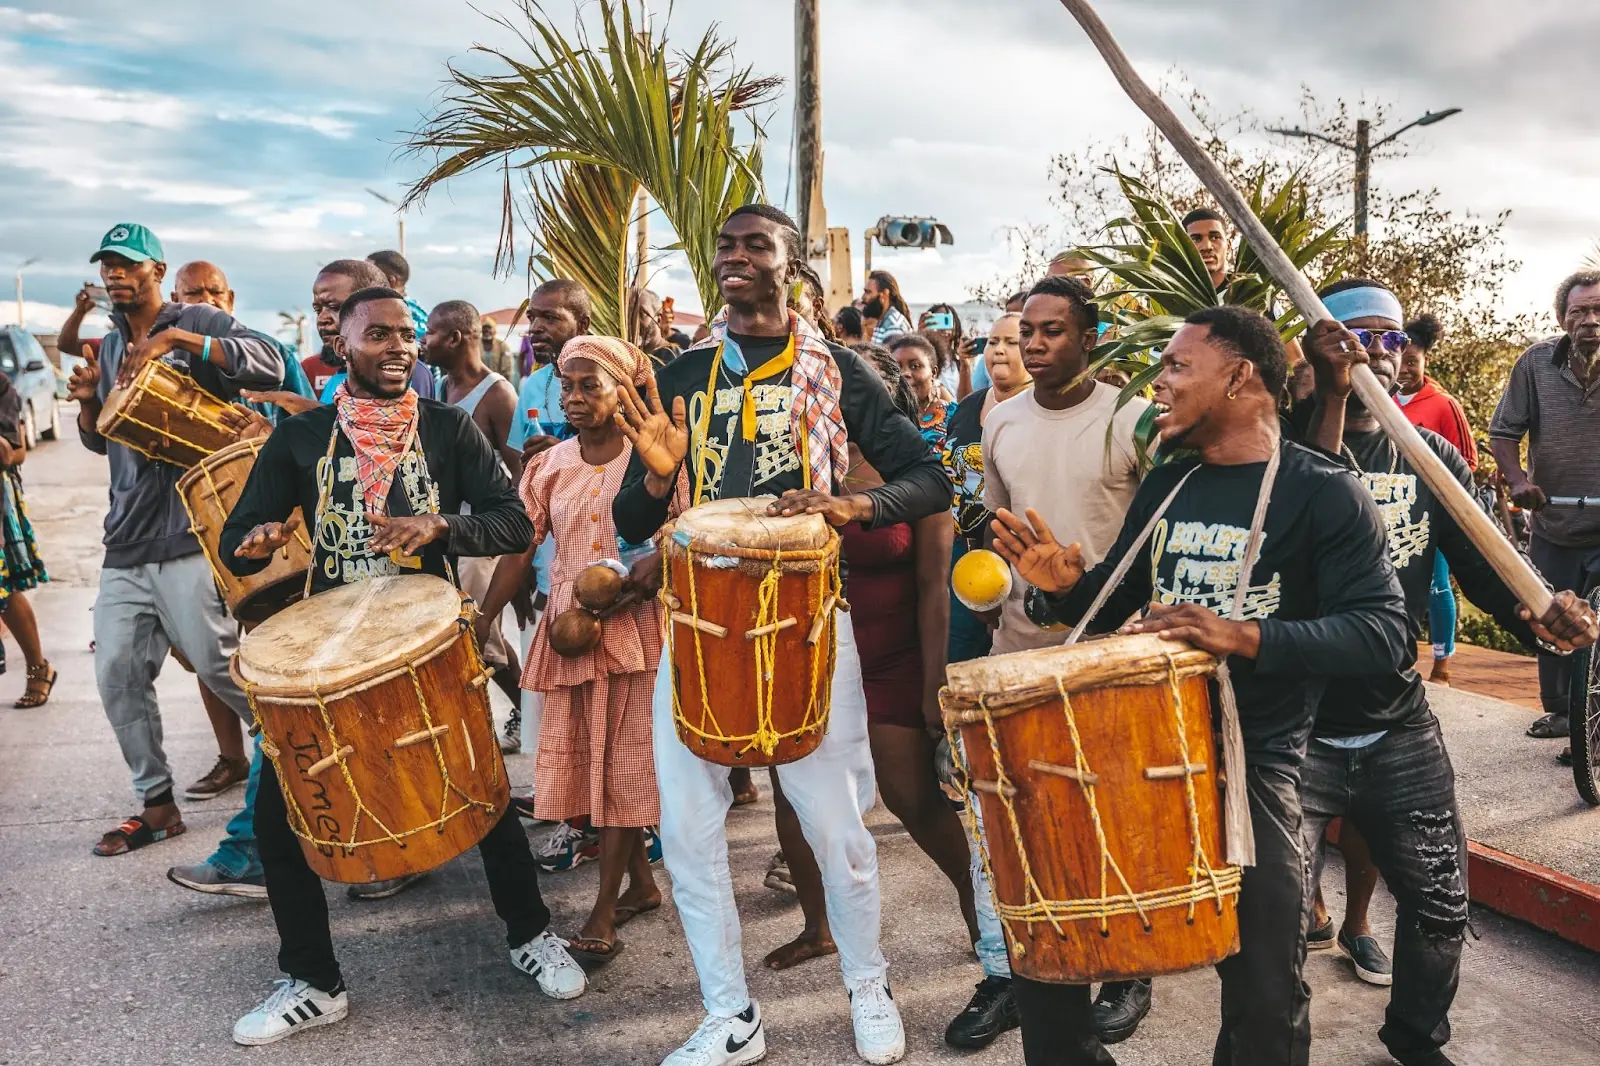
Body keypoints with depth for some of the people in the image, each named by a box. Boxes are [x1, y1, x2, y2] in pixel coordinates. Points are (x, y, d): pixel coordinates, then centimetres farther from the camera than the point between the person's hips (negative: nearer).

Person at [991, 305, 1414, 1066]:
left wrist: (1247, 638, -30)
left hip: (1251, 759, -5)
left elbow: (1383, 633, -17)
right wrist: (1063, 587, -4)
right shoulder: (1165, 486, 10)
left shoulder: (1323, 492, -9)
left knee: (1264, 997, 6)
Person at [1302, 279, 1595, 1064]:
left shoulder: (1432, 457, 5)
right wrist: (1334, 398, -31)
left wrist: (1534, 615, -23)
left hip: (1399, 727, 5)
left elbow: (1479, 562, -2)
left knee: (1440, 904, 18)